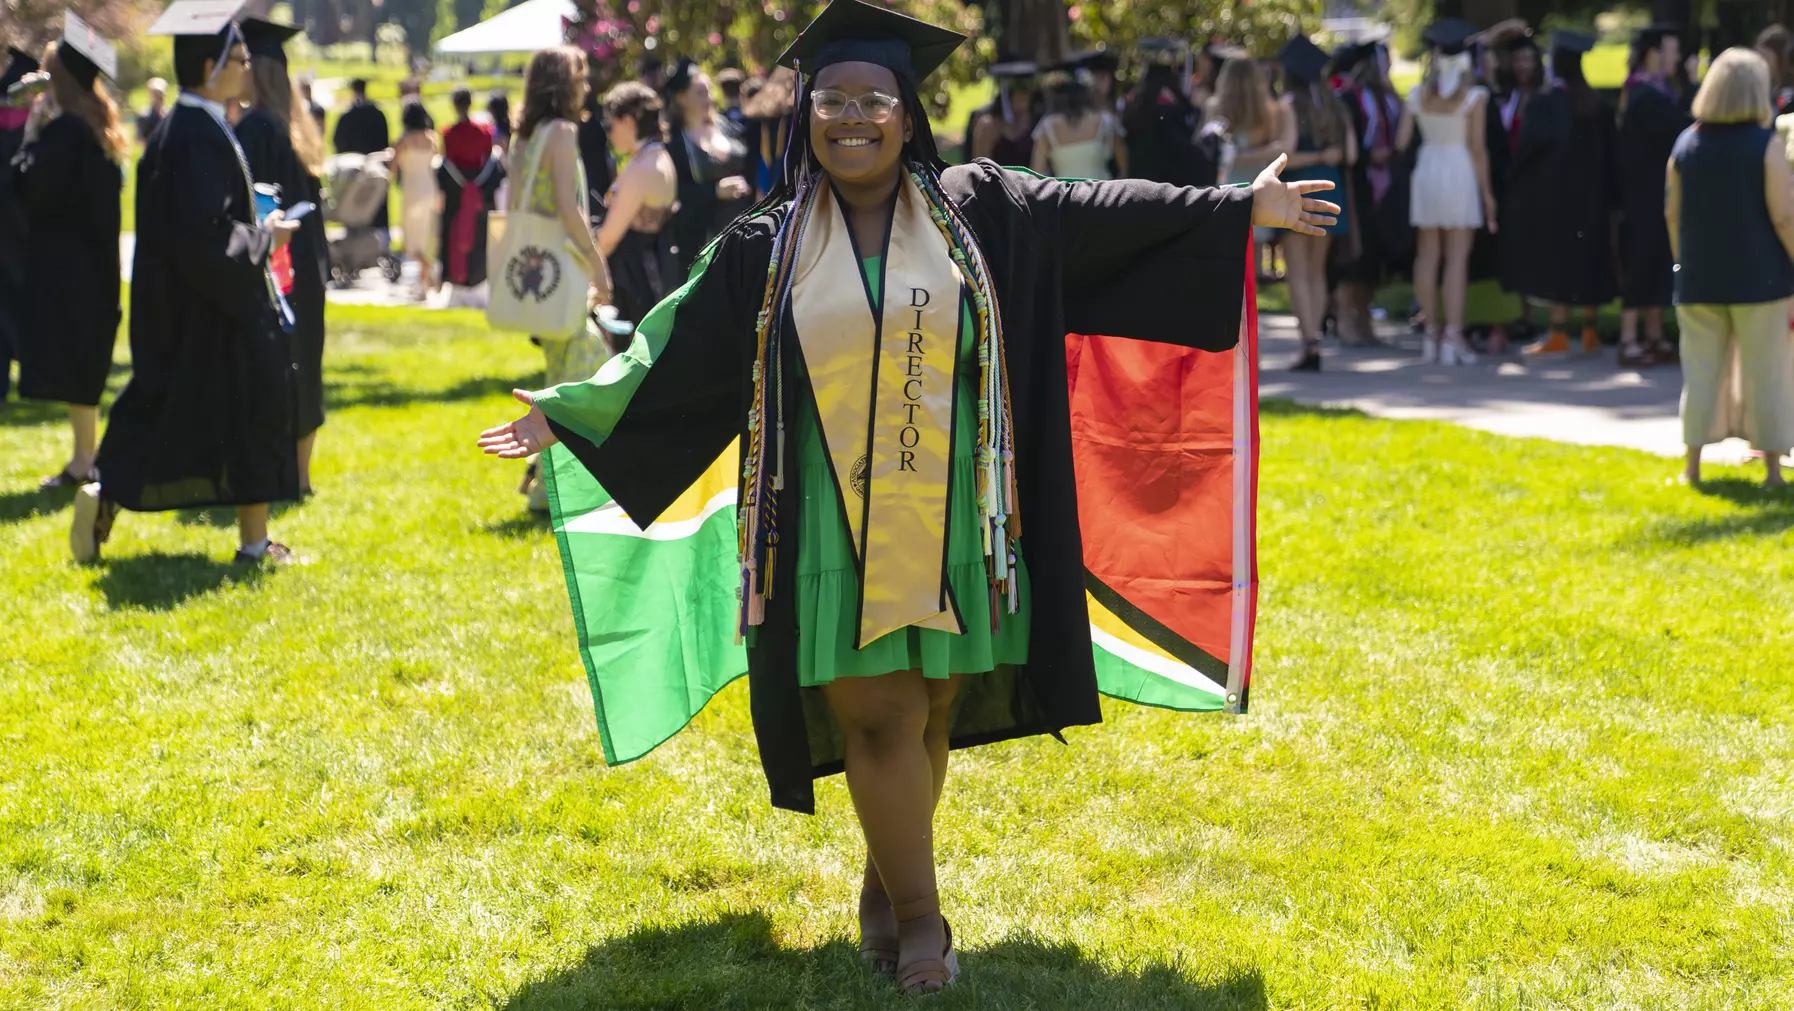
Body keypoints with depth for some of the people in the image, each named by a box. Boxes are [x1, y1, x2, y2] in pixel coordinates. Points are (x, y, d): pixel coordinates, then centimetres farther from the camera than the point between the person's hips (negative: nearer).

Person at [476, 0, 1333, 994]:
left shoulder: (978, 210, 4)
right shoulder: (768, 247, 4)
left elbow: (1101, 218, 5)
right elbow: (677, 353, 8)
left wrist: (1243, 210, 3)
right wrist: (568, 416, 6)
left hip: (949, 526, 1)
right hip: (837, 531, -1)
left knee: (932, 712, 7)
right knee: (880, 715, -5)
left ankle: (884, 879, 29)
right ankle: (918, 914, 8)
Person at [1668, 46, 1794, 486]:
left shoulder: (1685, 144, 2)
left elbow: (1673, 215, 6)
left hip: (1699, 280, 3)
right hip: (1758, 278, -3)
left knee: (1702, 370, 10)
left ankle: (1693, 466, 11)